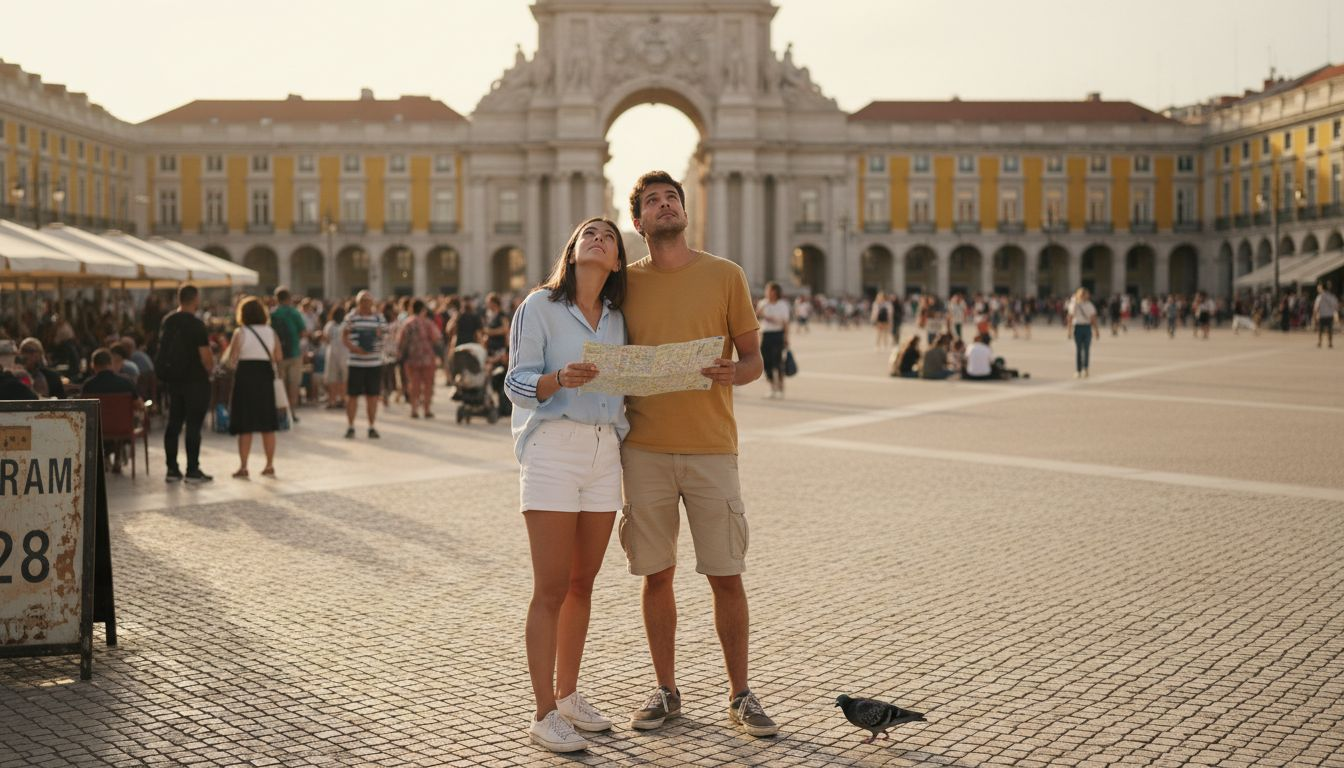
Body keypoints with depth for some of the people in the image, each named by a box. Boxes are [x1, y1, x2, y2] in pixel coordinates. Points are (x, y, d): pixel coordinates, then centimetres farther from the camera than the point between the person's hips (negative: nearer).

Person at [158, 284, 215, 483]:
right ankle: (192, 471, 0)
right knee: (193, 424, -2)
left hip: (173, 379, 7)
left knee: (173, 422, 10)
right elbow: (206, 356, -17)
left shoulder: (167, 321, 7)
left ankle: (172, 470, 14)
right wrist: (209, 369, 1)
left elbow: (163, 350, 14)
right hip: (195, 380, -7)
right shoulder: (196, 325, -15)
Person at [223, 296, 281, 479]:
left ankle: (243, 467, 2)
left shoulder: (240, 333, -7)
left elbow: (230, 360, -7)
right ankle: (269, 466, 13)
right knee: (268, 426, 10)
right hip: (265, 377, 3)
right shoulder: (271, 332, 3)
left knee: (245, 426, 2)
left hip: (245, 377, -3)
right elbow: (278, 359, 4)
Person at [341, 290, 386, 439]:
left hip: (375, 362, 2)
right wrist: (354, 348, -15)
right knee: (352, 394, 1)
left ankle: (372, 427, 16)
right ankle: (350, 427, 11)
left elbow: (386, 335, 13)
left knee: (373, 395, 6)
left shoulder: (379, 317, 8)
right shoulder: (351, 317, 1)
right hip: (355, 362, -2)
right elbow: (344, 337, 0)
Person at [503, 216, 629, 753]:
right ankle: (545, 715, 0)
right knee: (551, 589, -5)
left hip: (605, 450, 6)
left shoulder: (617, 318, 14)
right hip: (552, 447, -5)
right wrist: (561, 378, -26)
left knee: (582, 584, 11)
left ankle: (567, 694, 23)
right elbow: (517, 382, -8)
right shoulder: (540, 305, -1)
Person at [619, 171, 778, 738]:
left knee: (726, 576, 1)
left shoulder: (725, 276, 3)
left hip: (711, 446, -1)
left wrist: (733, 372, -16)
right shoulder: (625, 283, 8)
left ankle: (740, 696, 14)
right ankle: (665, 691, 21)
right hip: (645, 450, 1)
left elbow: (753, 357, 6)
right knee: (656, 575, 7)